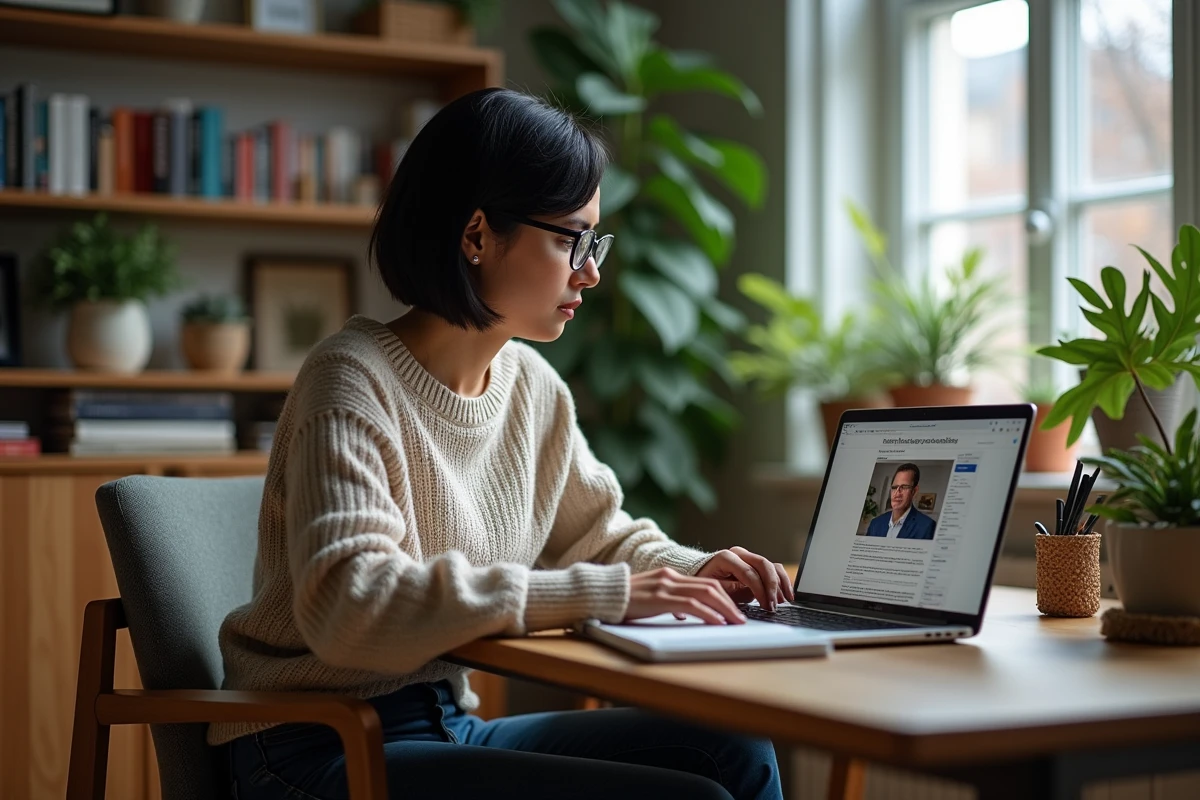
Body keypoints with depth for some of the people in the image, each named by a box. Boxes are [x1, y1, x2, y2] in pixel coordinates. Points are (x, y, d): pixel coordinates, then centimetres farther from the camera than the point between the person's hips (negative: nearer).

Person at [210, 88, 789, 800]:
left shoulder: (534, 387, 7)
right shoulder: (353, 383, -16)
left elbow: (602, 535, 21)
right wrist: (601, 594, -31)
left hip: (446, 726, 7)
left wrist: (691, 573, -3)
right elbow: (345, 605, -30)